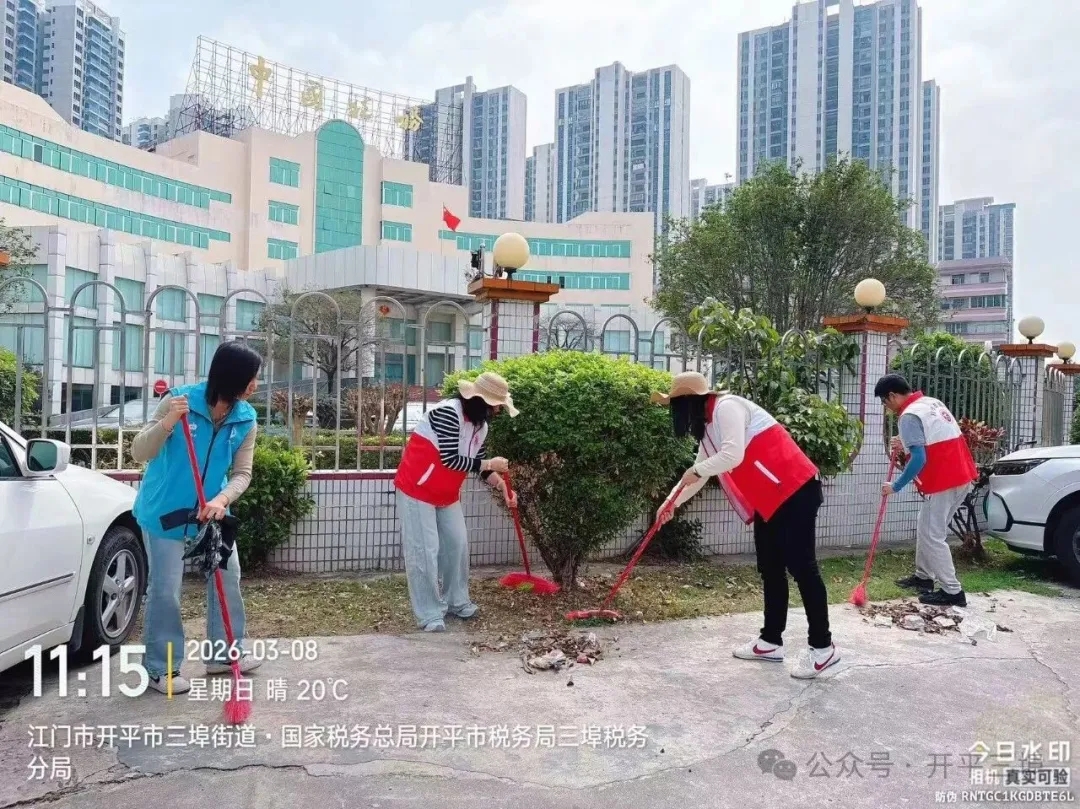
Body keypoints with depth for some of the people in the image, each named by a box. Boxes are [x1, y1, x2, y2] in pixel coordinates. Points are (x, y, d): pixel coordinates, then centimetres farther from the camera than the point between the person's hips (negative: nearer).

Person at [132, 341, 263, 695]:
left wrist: (221, 499, -29)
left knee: (227, 578, 10)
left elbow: (242, 472, -9)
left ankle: (224, 654, 26)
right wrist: (167, 422, -37)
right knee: (165, 589, -2)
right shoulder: (179, 400, -20)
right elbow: (139, 453, -19)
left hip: (211, 510, 5)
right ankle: (161, 669, 14)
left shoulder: (246, 419, -8)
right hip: (166, 510, -5)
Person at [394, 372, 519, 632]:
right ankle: (429, 614, 2)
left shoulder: (481, 424, 2)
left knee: (457, 544, 11)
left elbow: (478, 463, 8)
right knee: (424, 551, -6)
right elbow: (450, 459, -30)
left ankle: (456, 601, 26)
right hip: (417, 488, -9)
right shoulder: (448, 412, -26)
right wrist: (490, 464, -22)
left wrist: (502, 486, -4)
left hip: (447, 493, 9)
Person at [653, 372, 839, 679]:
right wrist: (672, 501, 23)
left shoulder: (727, 407, -14)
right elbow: (699, 472, 26)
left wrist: (697, 470, -12)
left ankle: (823, 647, 1)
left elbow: (733, 455, -27)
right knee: (770, 568, 11)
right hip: (768, 500, 10)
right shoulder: (707, 426, 16)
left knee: (801, 566, -7)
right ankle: (771, 641, 19)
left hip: (796, 490, -10)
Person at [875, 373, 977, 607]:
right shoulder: (932, 403, 14)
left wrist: (896, 487, -13)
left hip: (943, 483, -10)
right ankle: (923, 576, 32)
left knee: (932, 537, -1)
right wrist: (906, 445, 15)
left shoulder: (909, 416, -15)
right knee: (926, 530, 21)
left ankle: (953, 592, 2)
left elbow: (919, 459, -22)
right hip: (961, 478, 10)